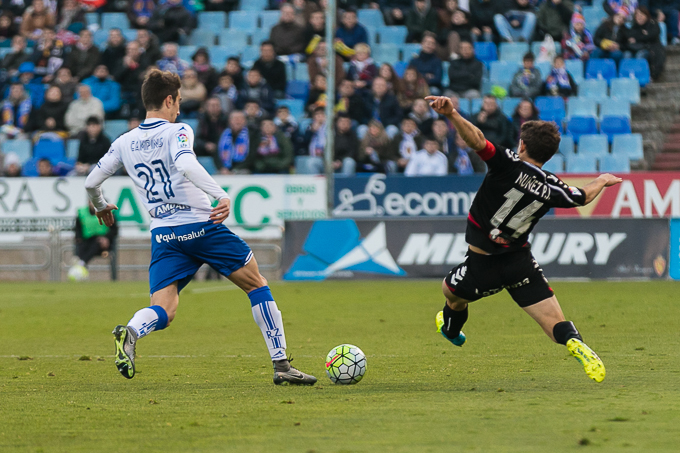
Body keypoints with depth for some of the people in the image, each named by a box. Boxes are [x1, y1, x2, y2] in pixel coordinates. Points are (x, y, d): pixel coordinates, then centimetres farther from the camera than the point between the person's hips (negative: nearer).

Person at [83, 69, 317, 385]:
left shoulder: (124, 143, 9)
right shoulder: (177, 132, -6)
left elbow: (91, 183, 14)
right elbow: (186, 165, -27)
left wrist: (100, 206, 35)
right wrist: (222, 195, -32)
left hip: (164, 236, 4)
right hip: (202, 226, -4)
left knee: (162, 312, -1)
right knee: (257, 286, 12)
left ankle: (130, 332, -37)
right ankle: (281, 365, 8)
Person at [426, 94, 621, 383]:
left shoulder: (509, 164, -15)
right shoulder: (552, 188, -2)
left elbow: (477, 141, -33)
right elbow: (583, 197, 19)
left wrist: (451, 114, -41)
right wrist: (603, 180, 39)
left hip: (482, 266, -2)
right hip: (521, 262, 2)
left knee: (451, 291, 30)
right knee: (555, 324, -4)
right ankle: (575, 344, -34)